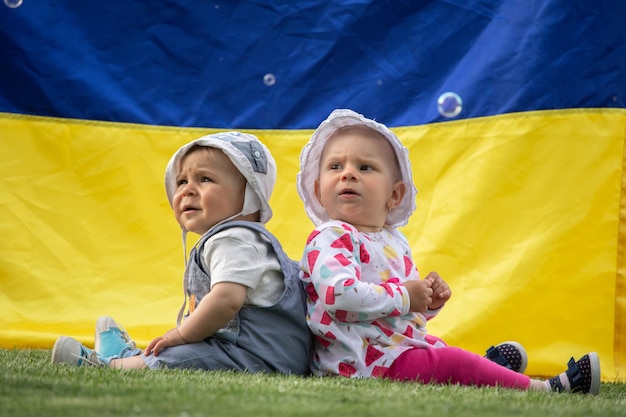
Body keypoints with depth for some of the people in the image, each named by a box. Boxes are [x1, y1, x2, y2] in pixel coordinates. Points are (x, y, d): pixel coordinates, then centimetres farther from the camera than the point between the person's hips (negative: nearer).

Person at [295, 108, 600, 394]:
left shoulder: (394, 241, 17)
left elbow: (411, 314, 28)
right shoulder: (330, 239, -11)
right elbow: (340, 296, -30)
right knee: (453, 364, -15)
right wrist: (404, 296, -19)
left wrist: (429, 301, 5)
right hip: (362, 361, -10)